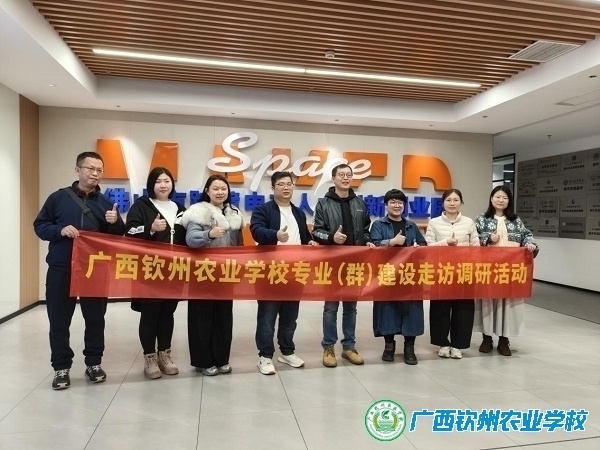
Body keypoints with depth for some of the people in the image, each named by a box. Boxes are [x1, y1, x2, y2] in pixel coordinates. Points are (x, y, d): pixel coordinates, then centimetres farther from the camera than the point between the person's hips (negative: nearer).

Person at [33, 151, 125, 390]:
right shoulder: (59, 197, 2)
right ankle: (61, 367, 21)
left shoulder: (106, 203, 7)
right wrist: (60, 230, -16)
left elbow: (119, 237, 7)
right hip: (60, 270, -1)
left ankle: (94, 363, 24)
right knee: (59, 320, 6)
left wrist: (115, 223, -14)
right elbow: (40, 226, 4)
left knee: (95, 319, 9)